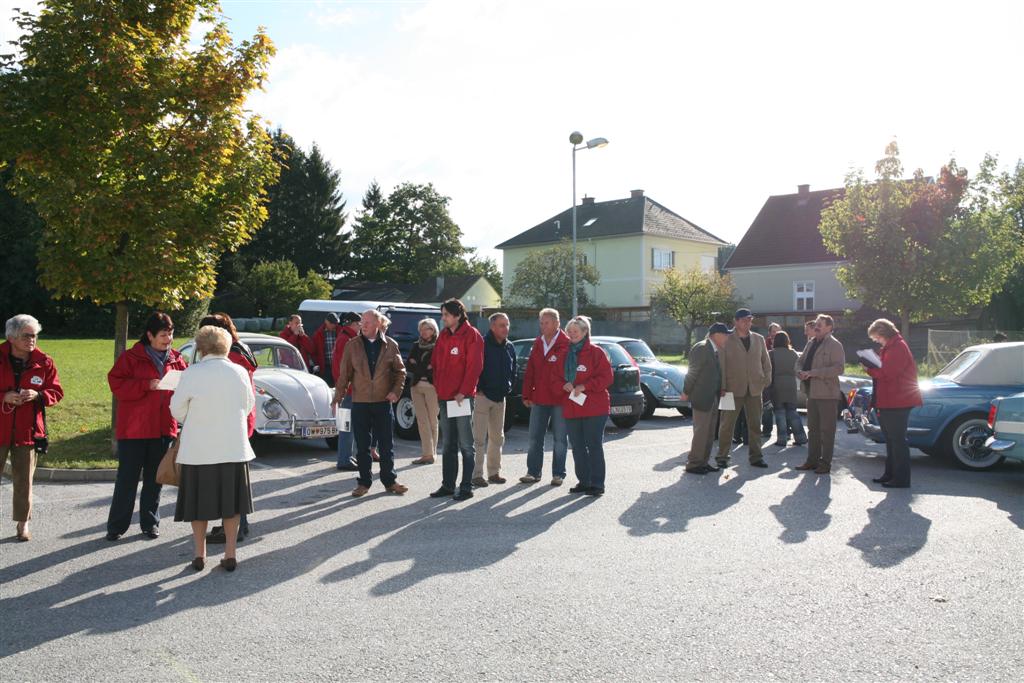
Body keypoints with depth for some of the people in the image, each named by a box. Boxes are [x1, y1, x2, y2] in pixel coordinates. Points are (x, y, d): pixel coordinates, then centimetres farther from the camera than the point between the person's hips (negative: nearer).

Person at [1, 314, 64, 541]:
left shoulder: (44, 362, 1)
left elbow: (56, 392, 4)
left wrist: (37, 395, -14)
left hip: (27, 430, 1)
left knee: (24, 479, 8)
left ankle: (22, 523, 20)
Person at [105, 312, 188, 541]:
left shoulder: (176, 359, 10)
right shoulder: (131, 357, -3)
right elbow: (116, 384, -10)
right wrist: (147, 385, -20)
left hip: (164, 428, 4)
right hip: (134, 428, -4)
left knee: (154, 478, 12)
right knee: (127, 478, 1)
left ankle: (150, 523, 22)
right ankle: (116, 526, 11)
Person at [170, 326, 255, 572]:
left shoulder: (191, 374, -11)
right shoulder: (240, 372, -4)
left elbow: (177, 409, -2)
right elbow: (248, 406, 9)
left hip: (199, 449, -2)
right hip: (233, 448, 2)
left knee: (198, 501, 12)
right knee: (231, 500, 12)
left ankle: (200, 554, 19)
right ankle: (230, 554, 13)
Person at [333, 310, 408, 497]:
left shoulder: (391, 345, 2)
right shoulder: (352, 346, 2)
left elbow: (400, 371, 7)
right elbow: (344, 374, 4)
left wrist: (396, 391, -6)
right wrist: (338, 396, -1)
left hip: (383, 402, 0)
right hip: (359, 403, 0)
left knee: (386, 444, 7)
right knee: (362, 445, 6)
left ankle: (390, 481, 19)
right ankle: (364, 482, 17)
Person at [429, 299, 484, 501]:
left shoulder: (471, 335, -8)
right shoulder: (443, 336, 14)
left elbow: (474, 366, -13)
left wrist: (463, 392, -17)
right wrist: (438, 390, 10)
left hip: (462, 397, -7)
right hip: (445, 398, 8)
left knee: (465, 445, -1)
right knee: (447, 445, 13)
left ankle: (466, 487, 5)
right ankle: (448, 485, 20)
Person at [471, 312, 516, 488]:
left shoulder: (509, 347, 10)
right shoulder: (482, 344, -12)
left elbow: (513, 370, 20)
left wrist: (509, 387, 10)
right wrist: (477, 389, -13)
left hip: (500, 397, 7)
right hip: (482, 396, -7)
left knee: (497, 437, 13)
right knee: (479, 438, -6)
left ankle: (494, 472, 23)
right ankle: (477, 474, -2)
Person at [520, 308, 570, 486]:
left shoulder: (567, 344, -7)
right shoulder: (537, 343, 10)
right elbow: (530, 371, 11)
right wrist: (527, 395, 7)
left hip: (560, 399, -5)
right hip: (539, 398, 5)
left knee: (560, 439, 5)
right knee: (535, 438, 8)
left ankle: (558, 474, 14)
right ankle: (533, 472, 17)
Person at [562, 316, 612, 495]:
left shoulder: (596, 352, -4)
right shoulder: (566, 354, 14)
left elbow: (606, 377, -9)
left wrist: (584, 386, -17)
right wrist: (564, 385, -4)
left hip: (594, 408, -6)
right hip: (571, 409, 6)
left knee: (594, 445, -3)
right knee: (577, 447, 10)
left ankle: (597, 483, 3)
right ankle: (583, 481, 20)